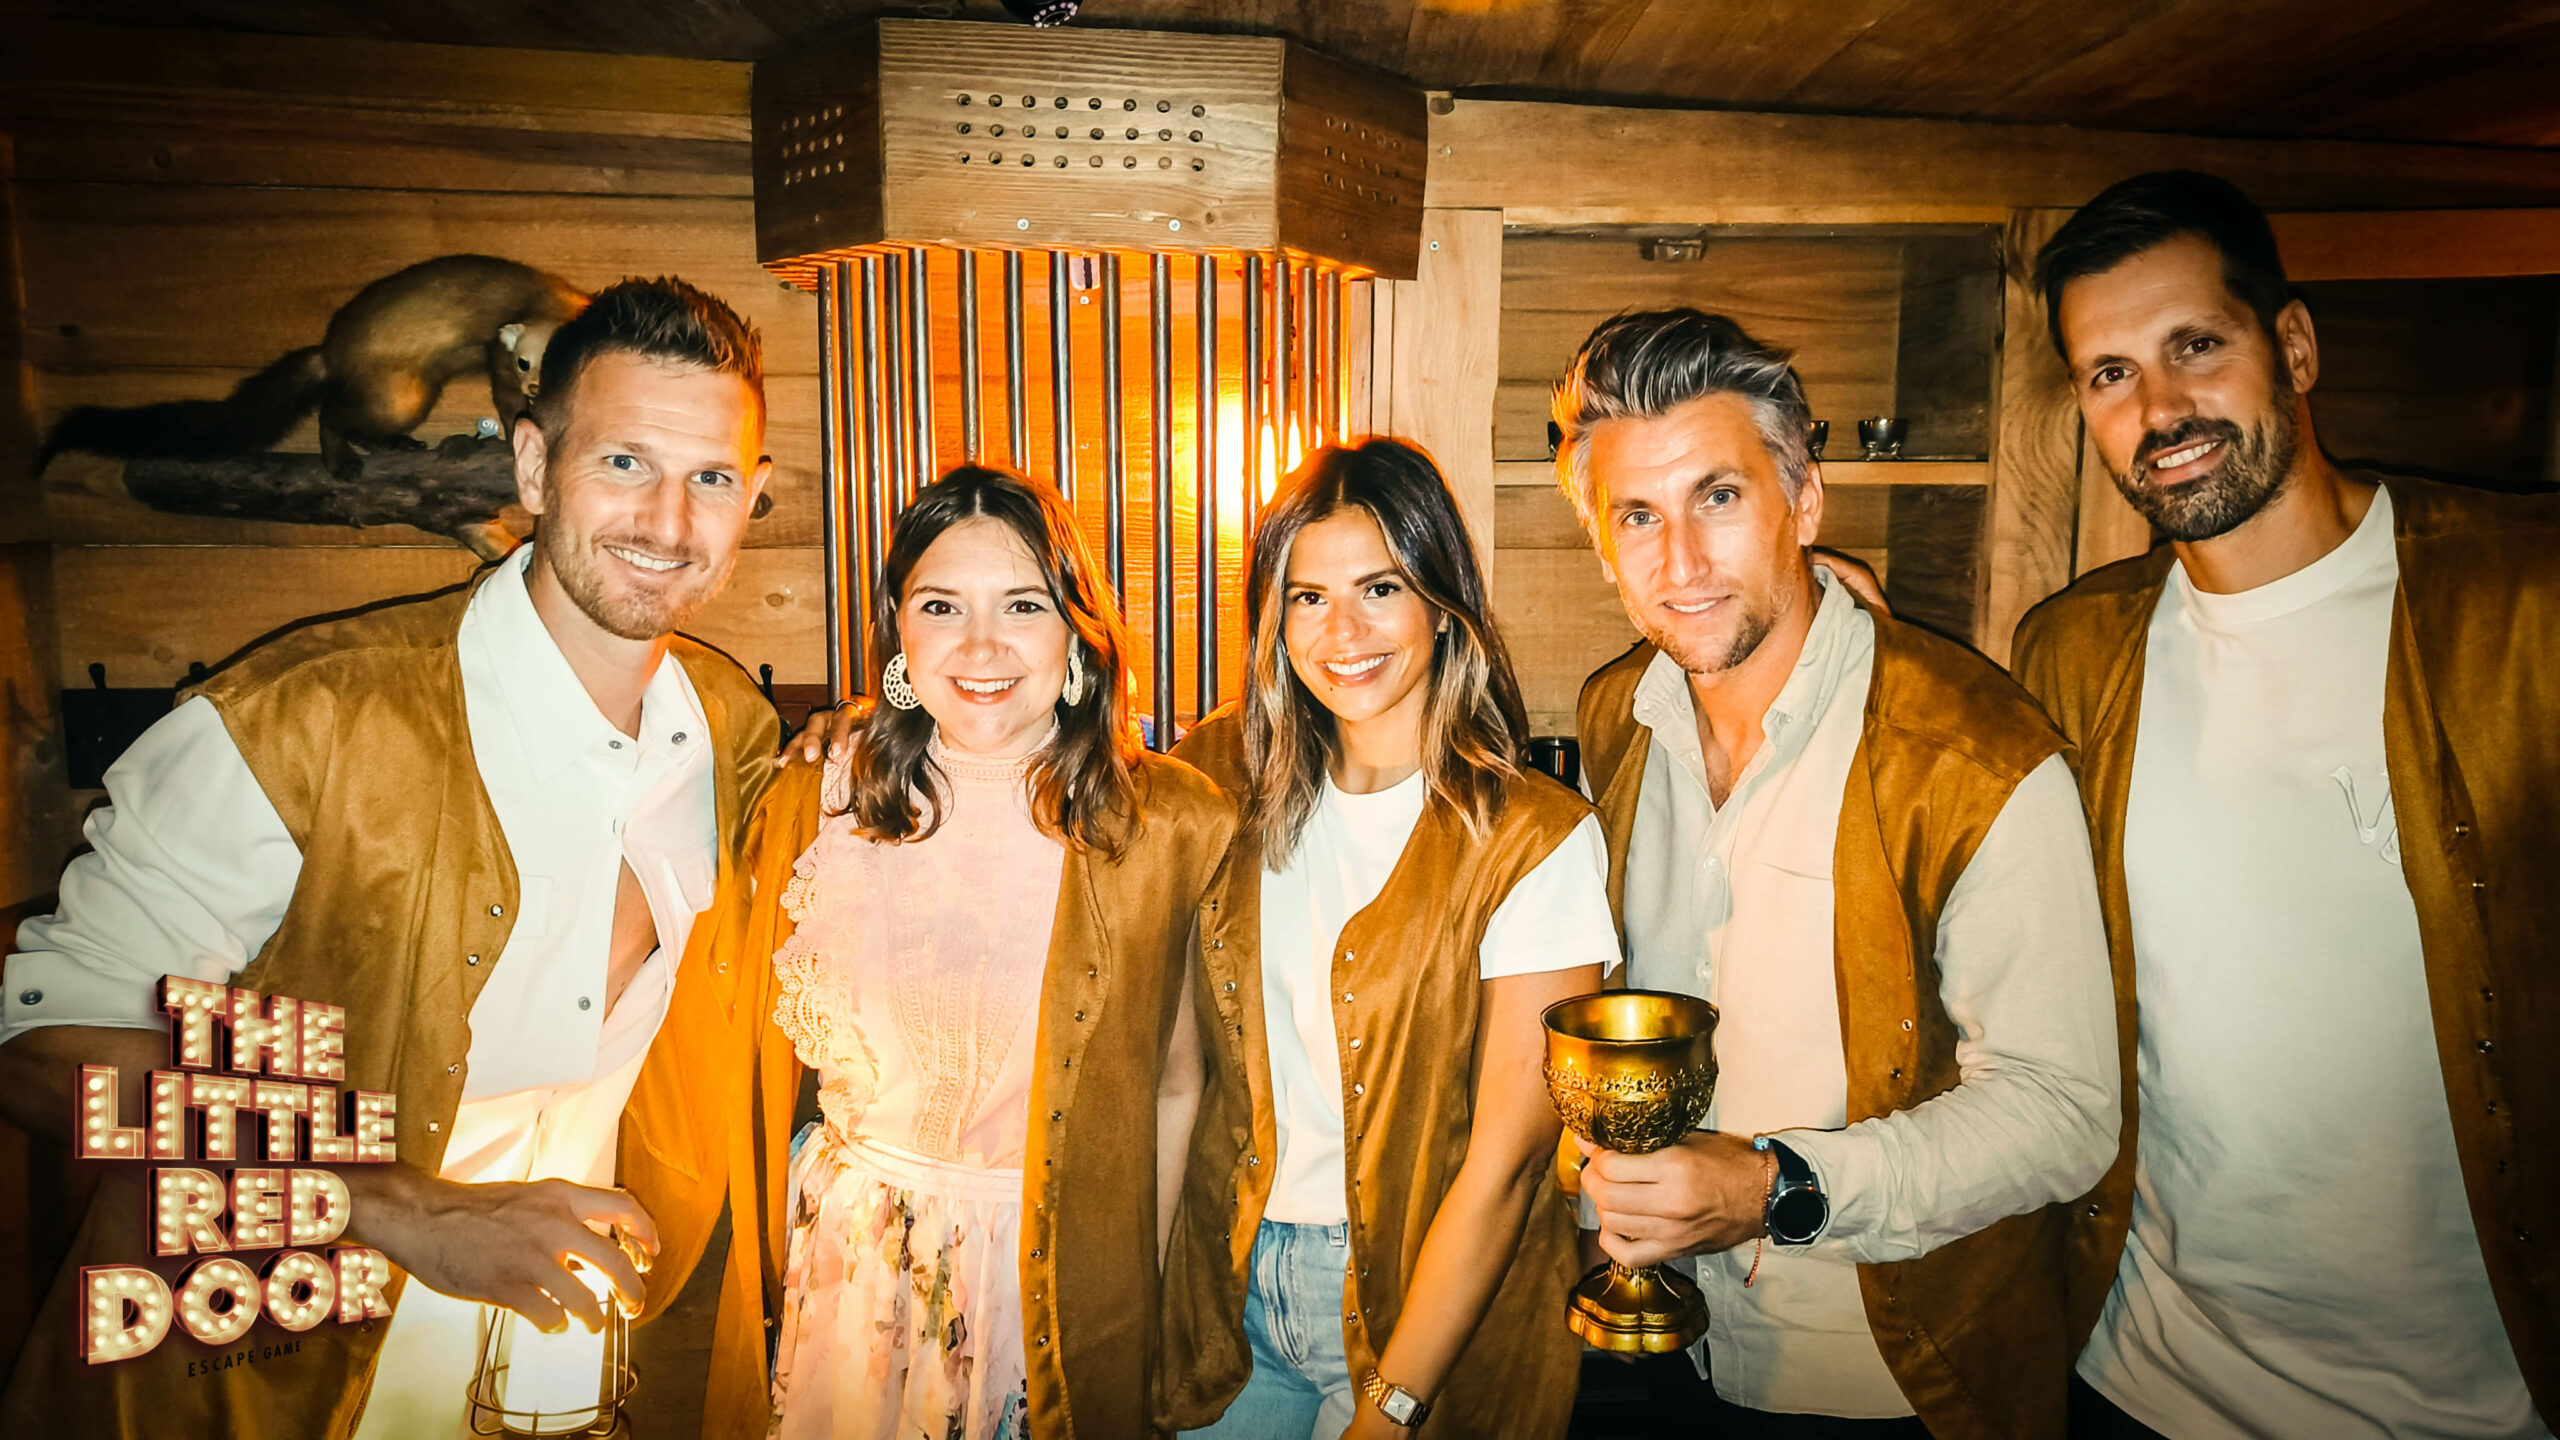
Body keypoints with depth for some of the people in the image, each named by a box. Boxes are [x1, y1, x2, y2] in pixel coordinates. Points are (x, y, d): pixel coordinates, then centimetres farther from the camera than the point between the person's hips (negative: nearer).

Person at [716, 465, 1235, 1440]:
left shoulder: (1166, 824, -11)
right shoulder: (813, 803, -7)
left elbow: (1174, 1084, -4)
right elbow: (759, 1059, 1)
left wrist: (1137, 1293, -1)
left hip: (1059, 1288, -1)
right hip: (849, 1274, 1)